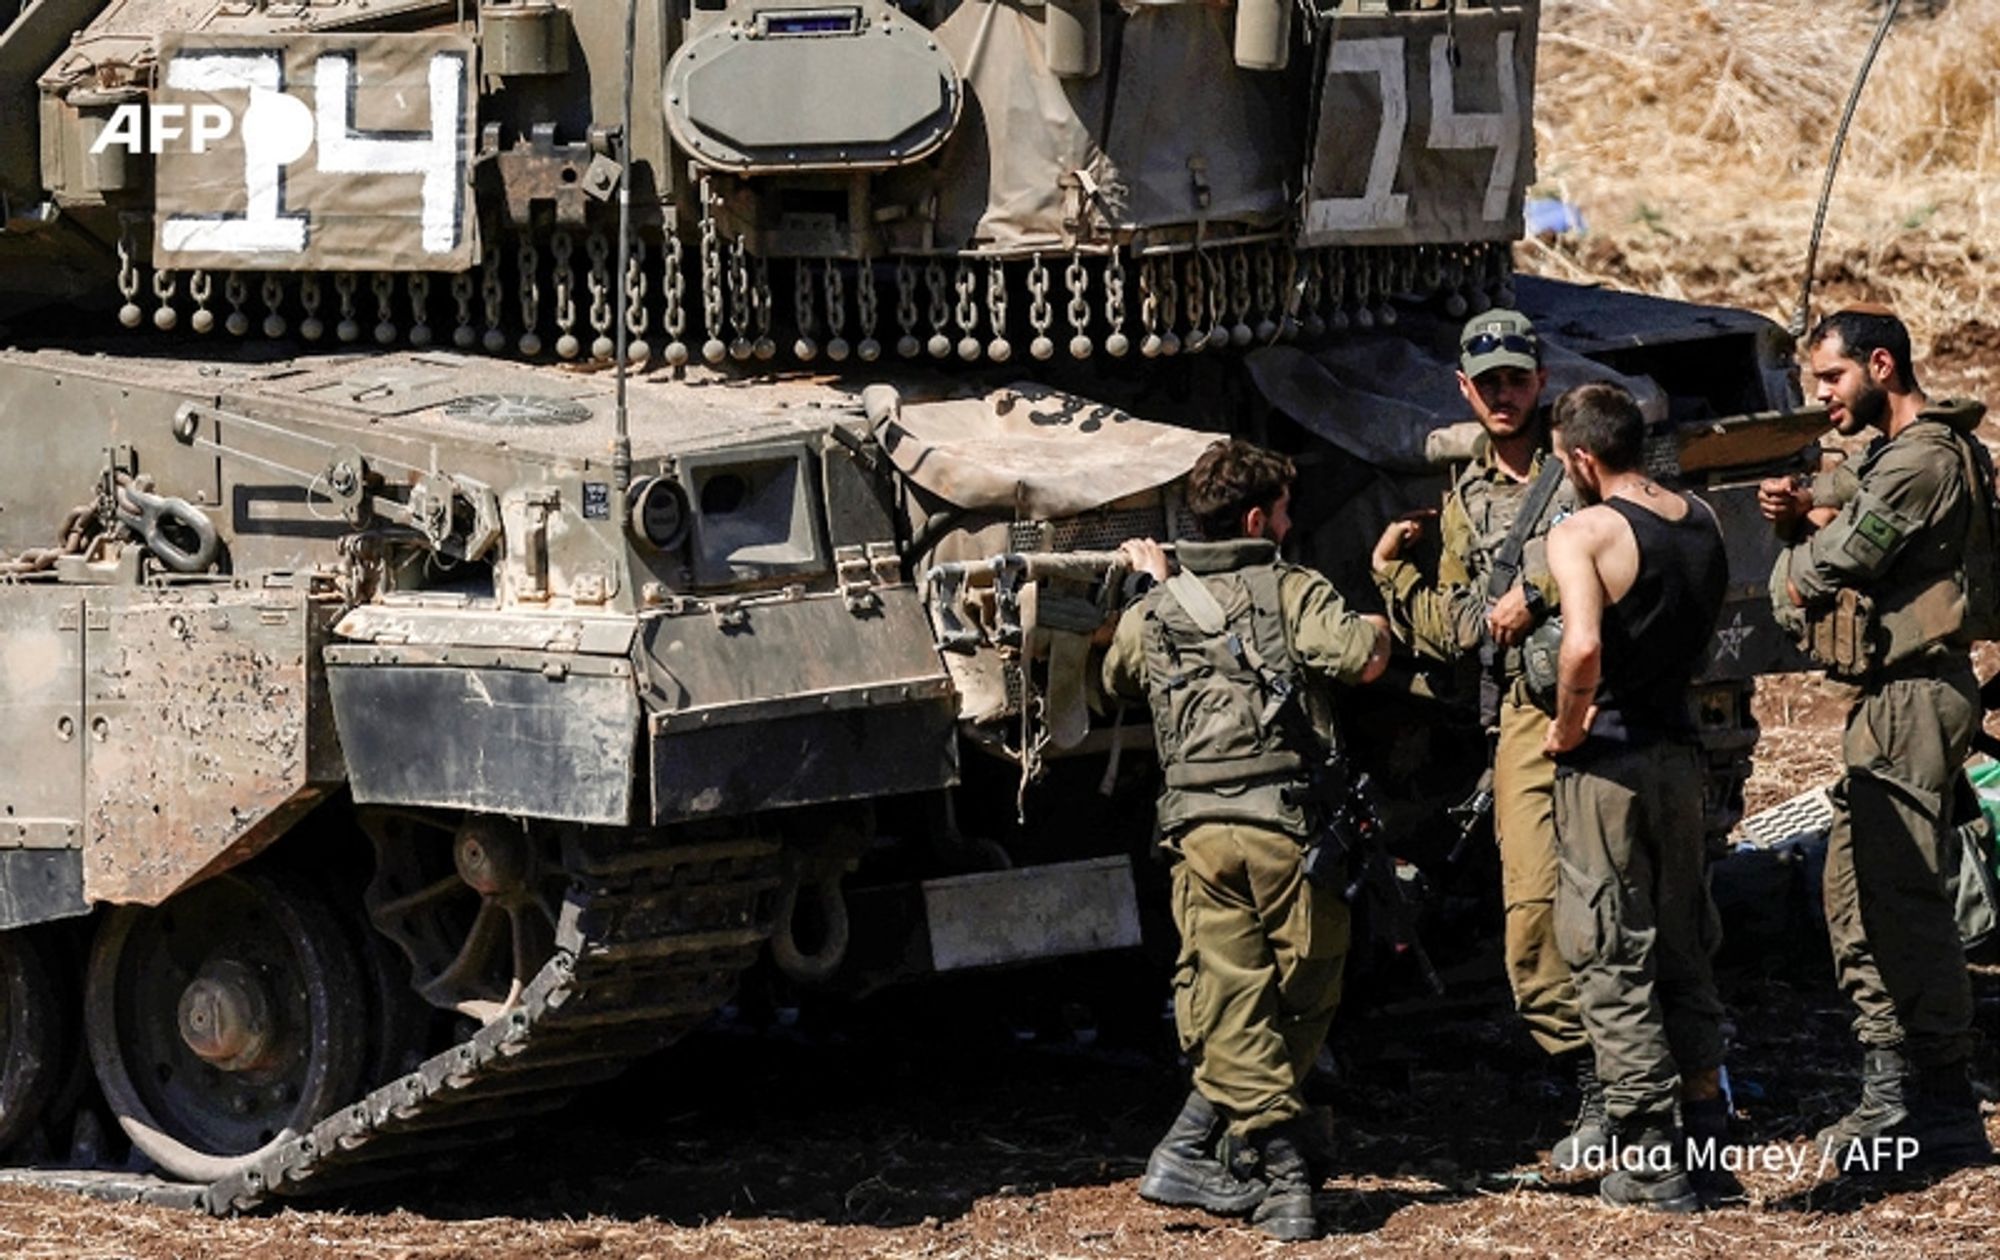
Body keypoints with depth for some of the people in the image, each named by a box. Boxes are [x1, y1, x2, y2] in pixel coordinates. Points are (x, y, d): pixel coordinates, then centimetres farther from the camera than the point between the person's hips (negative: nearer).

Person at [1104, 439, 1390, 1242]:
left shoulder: (1152, 612, 13)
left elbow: (1118, 681, 32)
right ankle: (1197, 1147, 6)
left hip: (1197, 829, 4)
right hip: (1285, 824, -4)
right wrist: (1375, 630, 10)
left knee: (1229, 1001, 3)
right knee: (1301, 997, 9)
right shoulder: (1291, 593, 0)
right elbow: (1363, 660, -13)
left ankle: (1281, 1170, -5)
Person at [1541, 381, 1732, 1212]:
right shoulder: (1702, 523, 7)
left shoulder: (1583, 533, -16)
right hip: (1679, 753, 7)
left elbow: (1584, 647, -30)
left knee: (1613, 964, 2)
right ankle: (1707, 1137, 21)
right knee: (1684, 952, 18)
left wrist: (1567, 727, -16)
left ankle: (1649, 1162, 3)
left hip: (1606, 764, -6)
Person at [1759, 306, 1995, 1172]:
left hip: (1914, 699, -11)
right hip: (1888, 695, 11)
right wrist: (1800, 516, -1)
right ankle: (1892, 1090, 17)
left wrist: (1804, 550, 4)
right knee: (1856, 893, 12)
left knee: (1902, 897, -11)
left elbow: (1821, 575, -19)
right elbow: (1836, 542, 20)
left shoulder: (1923, 460, -16)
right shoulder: (1899, 454, 20)